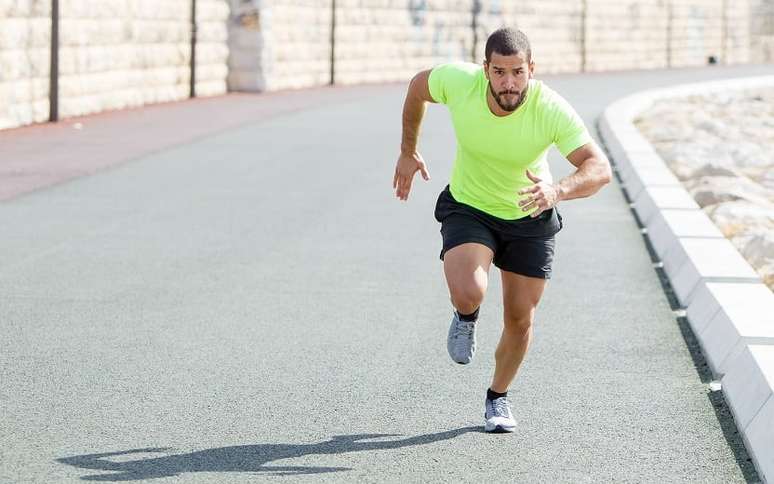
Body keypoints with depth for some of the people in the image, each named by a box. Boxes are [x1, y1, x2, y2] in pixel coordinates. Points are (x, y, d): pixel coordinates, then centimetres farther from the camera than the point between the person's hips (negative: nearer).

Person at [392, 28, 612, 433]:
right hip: (468, 208, 0)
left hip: (530, 216, 0)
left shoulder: (552, 110, -30)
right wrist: (408, 152, 4)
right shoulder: (458, 81, -26)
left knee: (520, 320, 5)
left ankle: (498, 397, 34)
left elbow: (599, 168, -34)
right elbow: (418, 85, -2)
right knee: (469, 293, -27)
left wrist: (558, 190, -53)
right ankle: (466, 317, 12)